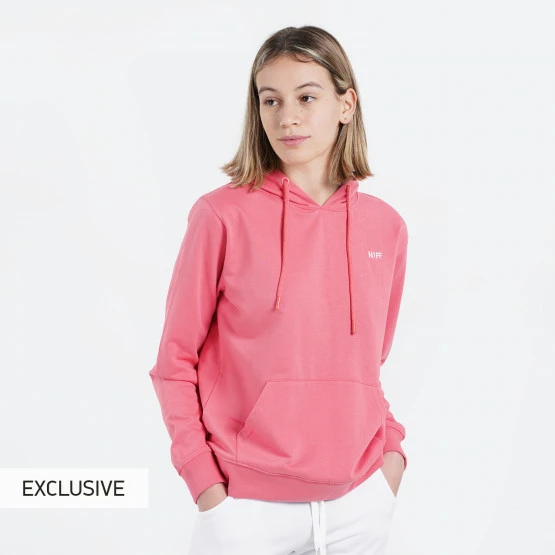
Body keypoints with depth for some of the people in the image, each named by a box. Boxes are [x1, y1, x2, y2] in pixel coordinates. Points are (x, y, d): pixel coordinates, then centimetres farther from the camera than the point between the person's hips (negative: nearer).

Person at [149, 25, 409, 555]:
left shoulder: (385, 227, 3)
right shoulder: (222, 216, -8)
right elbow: (175, 362, -3)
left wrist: (391, 448, 2)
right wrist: (204, 480, -8)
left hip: (360, 501, 4)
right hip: (246, 505, -3)